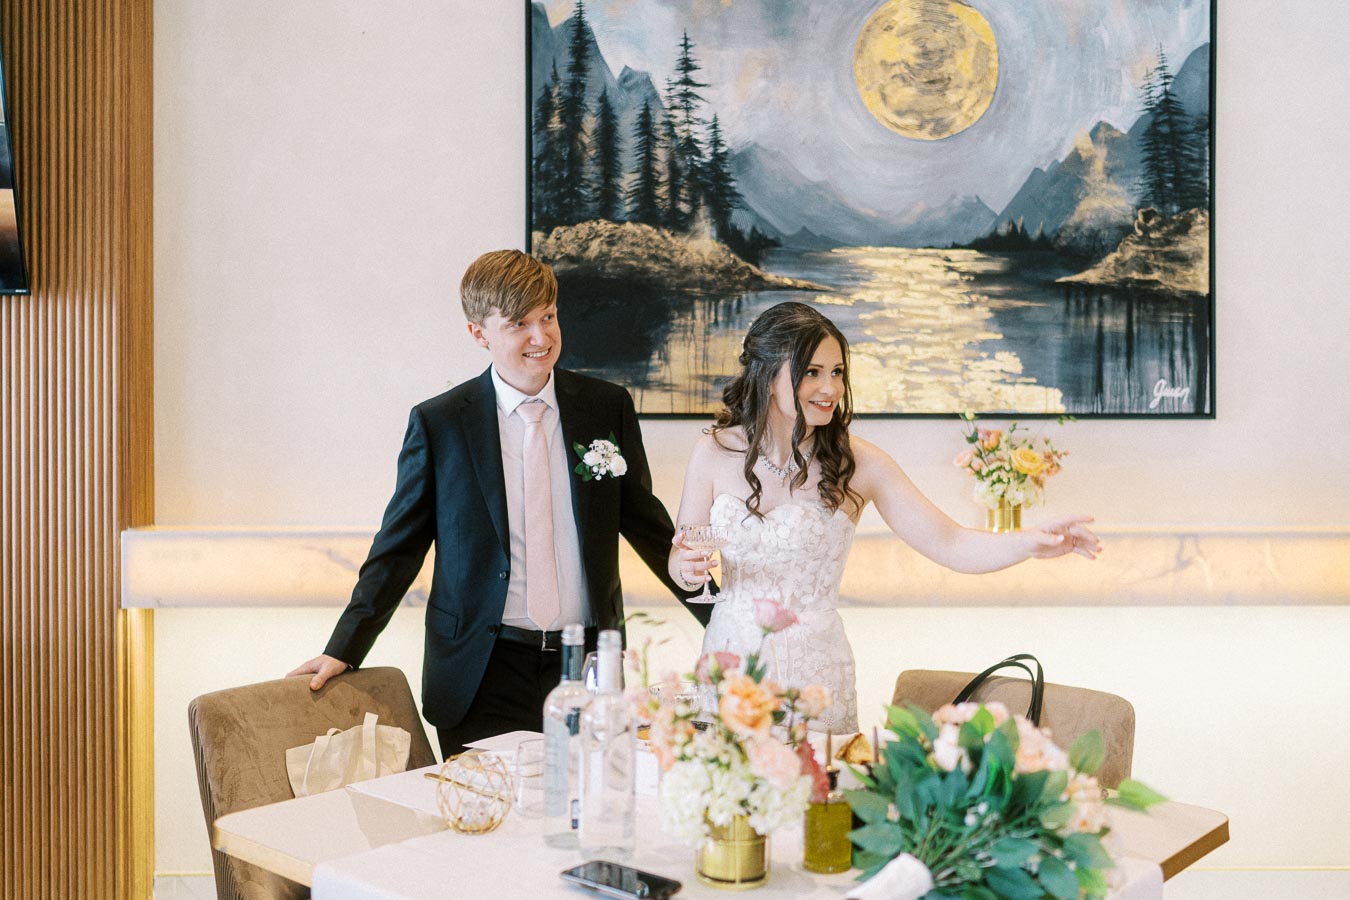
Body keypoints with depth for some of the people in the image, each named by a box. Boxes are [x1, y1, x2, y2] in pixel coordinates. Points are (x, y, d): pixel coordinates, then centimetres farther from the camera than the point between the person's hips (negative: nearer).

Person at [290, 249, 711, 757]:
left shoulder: (608, 407, 3)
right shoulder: (437, 424, -2)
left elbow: (643, 521, 12)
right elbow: (398, 547, 4)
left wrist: (719, 614, 10)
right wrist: (344, 649, -1)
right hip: (483, 675, -2)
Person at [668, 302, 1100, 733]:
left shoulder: (856, 463, -10)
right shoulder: (715, 451, -5)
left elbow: (950, 544, -12)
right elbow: (680, 563, 3)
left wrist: (1032, 542, -28)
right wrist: (687, 567, -19)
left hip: (814, 669, -1)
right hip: (729, 654, 2)